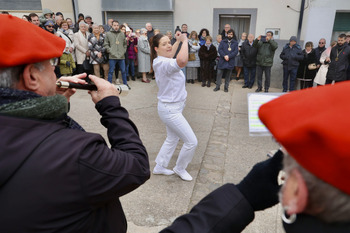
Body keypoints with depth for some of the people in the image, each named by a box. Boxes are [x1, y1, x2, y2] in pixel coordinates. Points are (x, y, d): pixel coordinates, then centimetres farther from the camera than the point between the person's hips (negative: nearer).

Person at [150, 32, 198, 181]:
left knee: (172, 139, 23)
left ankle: (159, 167, 38)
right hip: (170, 109, -10)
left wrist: (178, 41, 24)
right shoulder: (163, 64, -26)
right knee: (192, 142, -1)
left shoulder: (162, 61, 5)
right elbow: (182, 61, -48)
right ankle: (180, 169, 23)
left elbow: (170, 55, 32)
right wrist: (185, 41, -32)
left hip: (173, 107, 10)